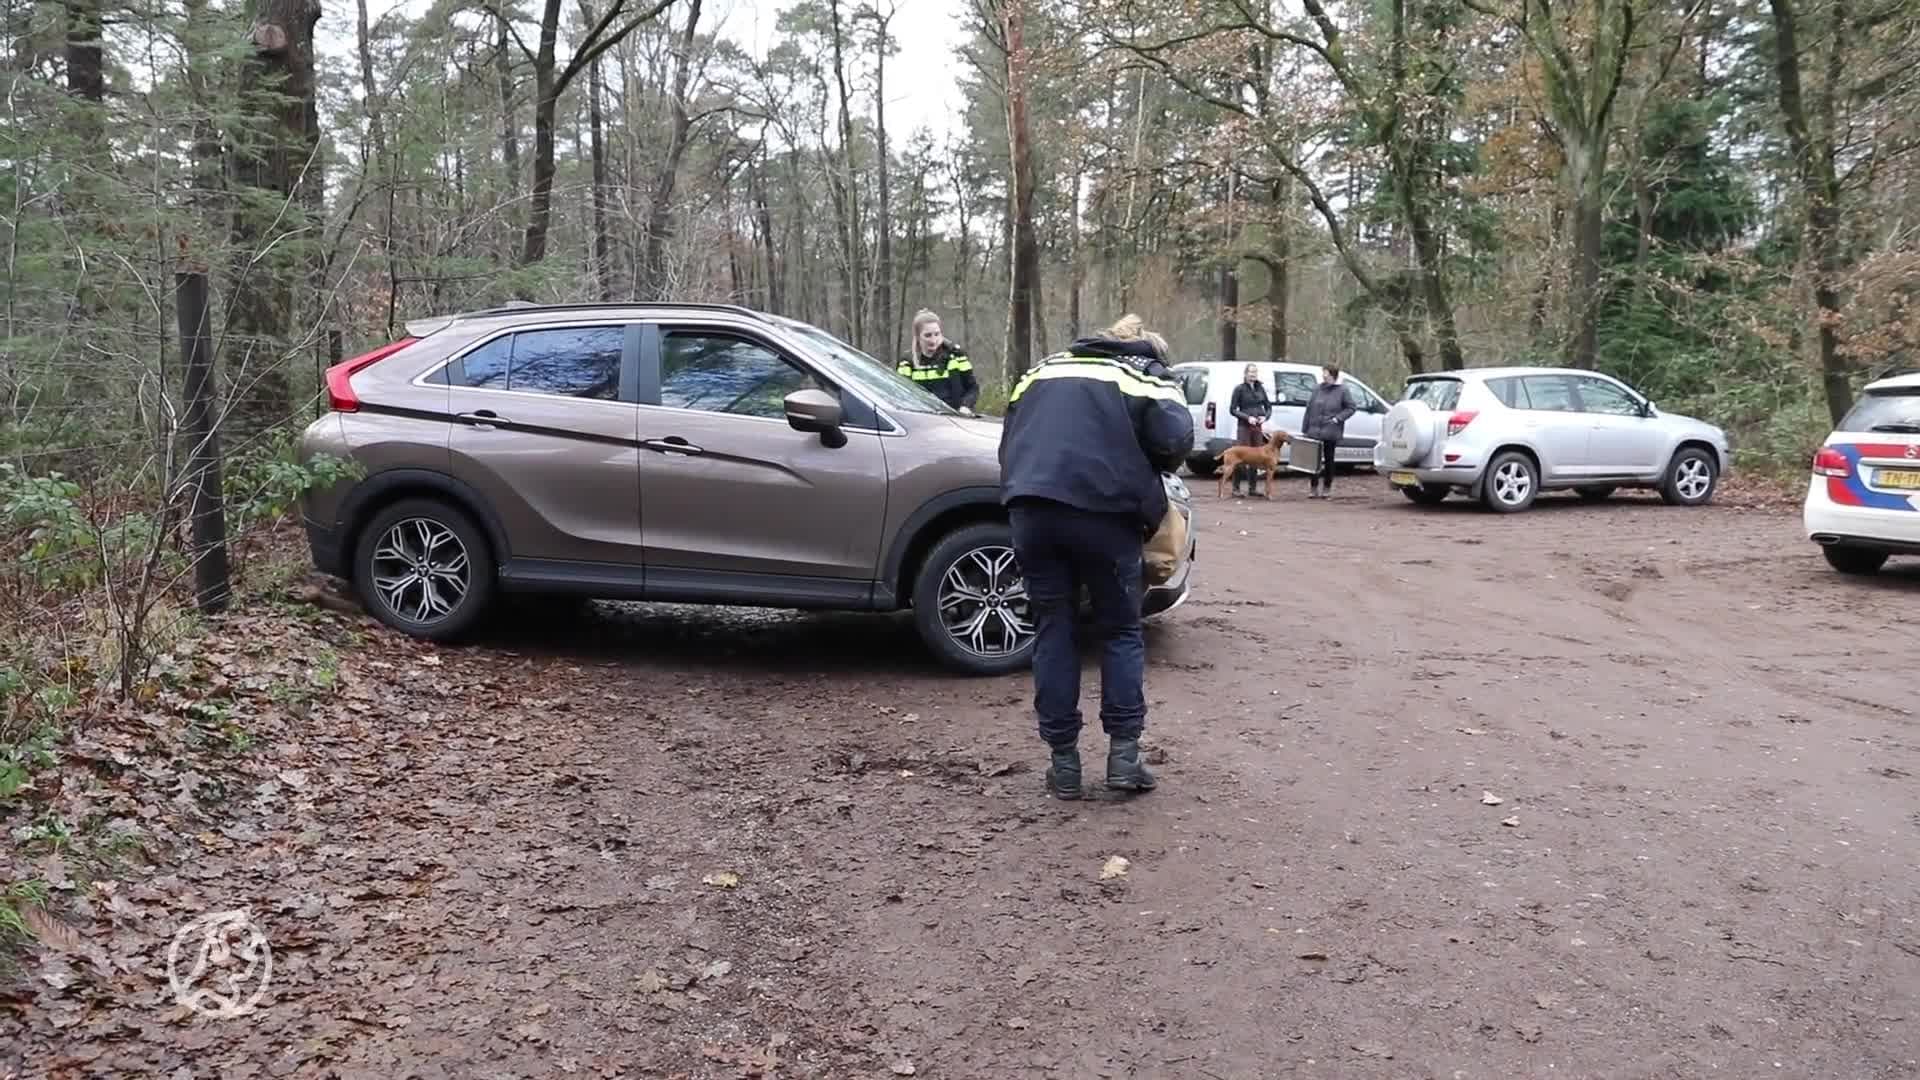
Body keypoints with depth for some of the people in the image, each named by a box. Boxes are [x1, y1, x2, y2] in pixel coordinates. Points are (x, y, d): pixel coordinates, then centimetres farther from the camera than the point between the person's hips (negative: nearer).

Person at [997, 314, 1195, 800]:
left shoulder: (1043, 369, 29)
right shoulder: (1150, 377, 17)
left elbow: (1010, 439, 23)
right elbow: (1174, 440, -1)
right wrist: (1149, 503, 14)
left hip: (1031, 508, 3)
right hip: (1102, 510, -3)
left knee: (1053, 630, 13)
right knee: (1121, 631, 14)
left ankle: (1063, 761, 13)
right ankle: (1124, 754, 9)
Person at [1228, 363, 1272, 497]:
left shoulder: (1260, 388, 9)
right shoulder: (1239, 389, -4)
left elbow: (1268, 406, 13)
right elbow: (1232, 409, -6)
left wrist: (1265, 416, -6)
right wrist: (1247, 417, -17)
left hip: (1258, 426, 5)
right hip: (1244, 426, -5)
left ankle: (1252, 488, 12)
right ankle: (1236, 487, 1)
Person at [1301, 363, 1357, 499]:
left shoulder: (1342, 390, -4)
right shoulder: (1318, 389, 5)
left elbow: (1350, 408, -1)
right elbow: (1309, 409, 7)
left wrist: (1338, 418, -14)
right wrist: (1304, 428, 4)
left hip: (1331, 432, -3)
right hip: (1314, 430, 3)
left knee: (1329, 460, 7)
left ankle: (1327, 488, 17)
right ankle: (1315, 488, 11)